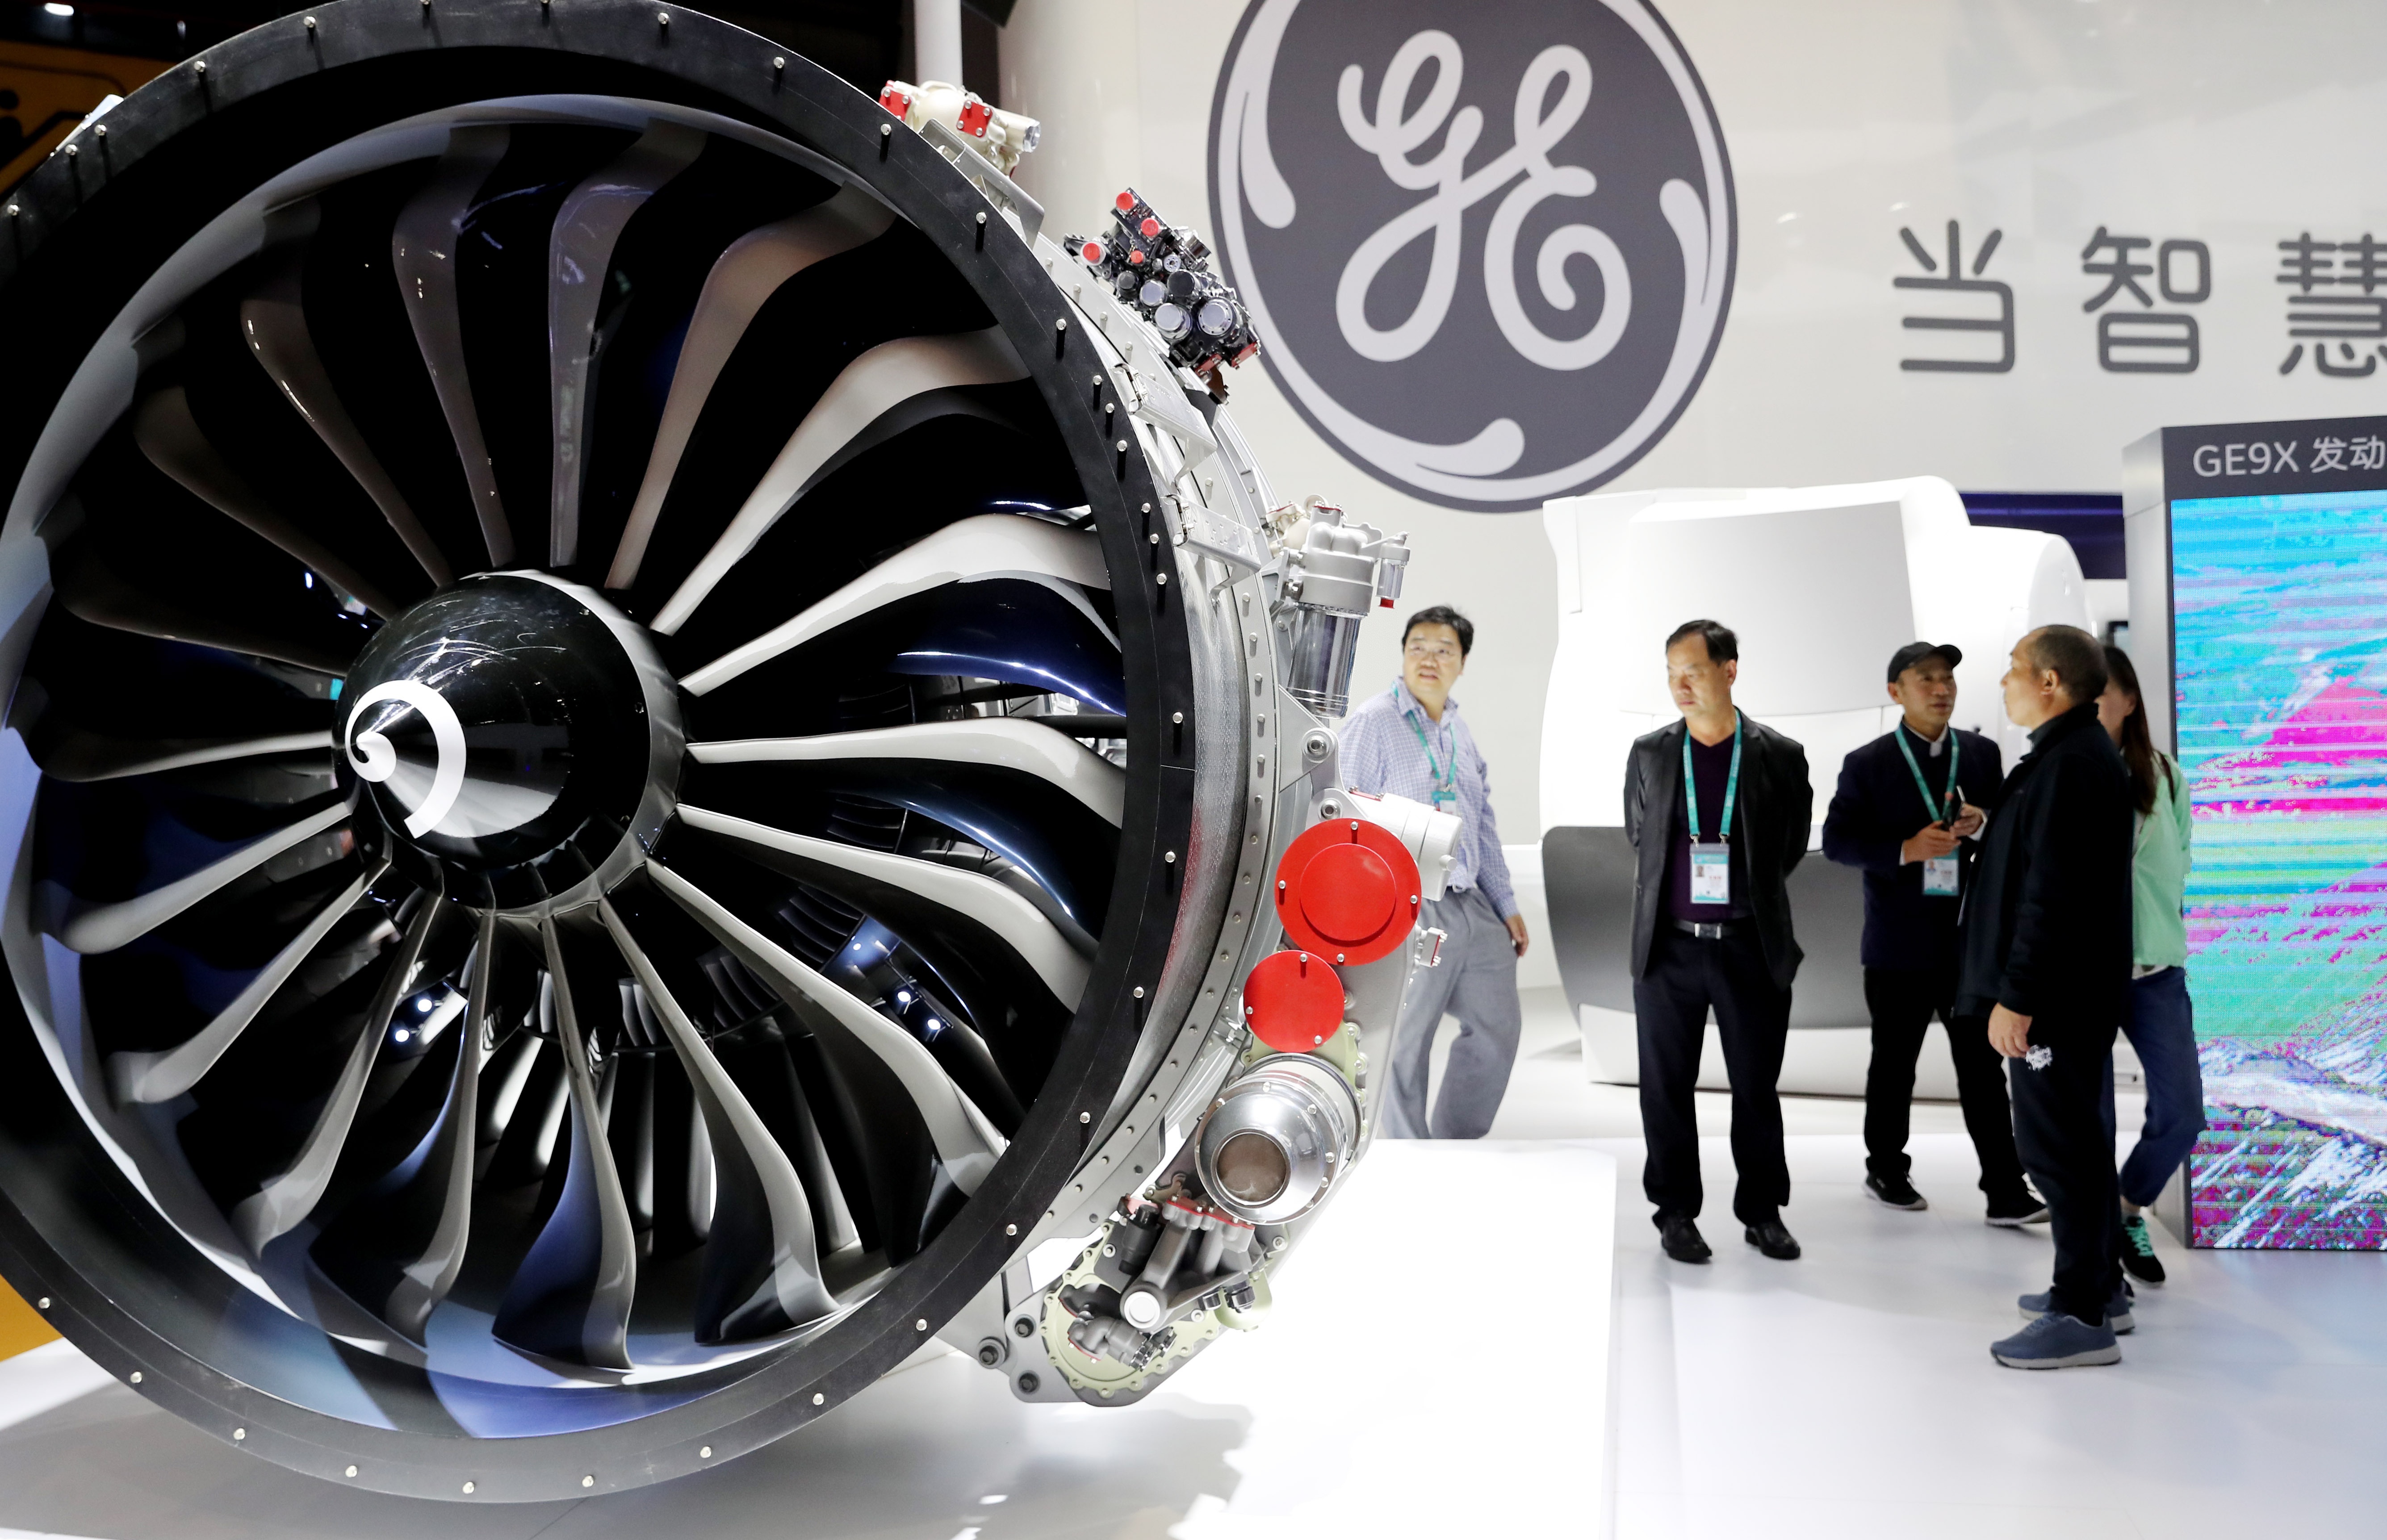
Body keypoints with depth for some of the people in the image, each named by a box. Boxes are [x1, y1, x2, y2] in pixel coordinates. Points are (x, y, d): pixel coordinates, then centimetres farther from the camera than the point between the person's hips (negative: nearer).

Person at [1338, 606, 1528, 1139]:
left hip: (1472, 908, 8)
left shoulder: (1459, 730, 15)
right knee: (1404, 1048, 1)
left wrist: (1506, 905, 18)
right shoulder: (1371, 723, -8)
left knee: (1498, 1027, 14)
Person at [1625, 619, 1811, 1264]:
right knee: (1668, 1087, 6)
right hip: (1669, 946, 1)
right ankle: (1676, 1213, 18)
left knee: (1757, 1085, 7)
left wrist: (1742, 889, 9)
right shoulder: (1648, 754, 3)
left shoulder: (1780, 757, -1)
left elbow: (1791, 846, 9)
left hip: (1753, 947, -1)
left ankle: (1763, 1212, 22)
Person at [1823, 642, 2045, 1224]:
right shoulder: (1867, 765, -2)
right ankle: (1886, 1170, 27)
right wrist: (1905, 850, -20)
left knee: (1983, 1066, 0)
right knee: (1894, 1065, 11)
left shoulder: (1982, 754, 7)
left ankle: (2005, 1191, 1)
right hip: (1899, 943, -2)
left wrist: (1984, 823, -12)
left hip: (1971, 937, 2)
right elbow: (1837, 840, -6)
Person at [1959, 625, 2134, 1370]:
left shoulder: (2070, 763, -19)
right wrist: (2019, 988, 22)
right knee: (2075, 1139, 18)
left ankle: (2083, 1316, 1)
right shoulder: (2077, 754, 15)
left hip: (2057, 993, -11)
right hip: (2070, 990, 11)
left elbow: (2051, 894, -24)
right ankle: (2098, 1286, 29)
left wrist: (2017, 995, -22)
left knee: (2057, 1145, -5)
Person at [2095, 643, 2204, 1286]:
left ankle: (2128, 1212, 28)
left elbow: (2177, 860, 13)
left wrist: (2161, 921, 2)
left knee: (2181, 1111, 1)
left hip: (2155, 966, 3)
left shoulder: (2164, 776, 4)